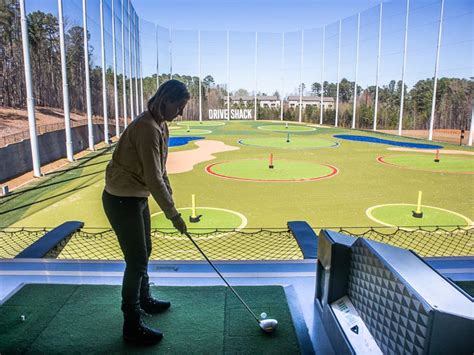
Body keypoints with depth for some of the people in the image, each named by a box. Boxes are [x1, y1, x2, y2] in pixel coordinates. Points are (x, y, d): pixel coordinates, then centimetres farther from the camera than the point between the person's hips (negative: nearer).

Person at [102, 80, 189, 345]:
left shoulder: (160, 126, 6)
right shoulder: (147, 128, -25)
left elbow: (160, 171, 12)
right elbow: (153, 179, -26)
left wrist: (171, 198, 9)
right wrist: (173, 214, -20)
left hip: (136, 197, 10)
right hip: (122, 201, -10)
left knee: (143, 252, 23)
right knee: (137, 260, -1)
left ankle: (144, 300, 44)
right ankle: (133, 326, 15)